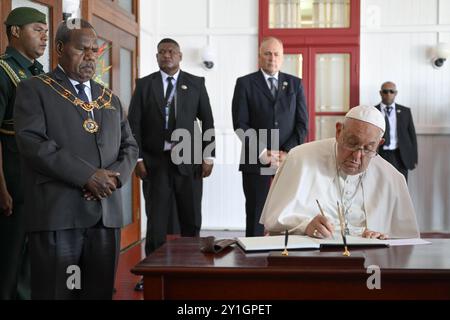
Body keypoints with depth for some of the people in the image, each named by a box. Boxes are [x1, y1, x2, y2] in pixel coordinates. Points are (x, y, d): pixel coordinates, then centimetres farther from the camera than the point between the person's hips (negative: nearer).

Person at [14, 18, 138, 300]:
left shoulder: (109, 98, 21)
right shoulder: (34, 90, 4)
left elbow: (130, 146, 17)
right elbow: (33, 143, -10)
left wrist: (114, 176, -5)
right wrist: (88, 176, -16)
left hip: (107, 213, 5)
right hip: (58, 214, -5)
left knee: (101, 292, 7)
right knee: (56, 292, -1)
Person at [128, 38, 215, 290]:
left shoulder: (196, 83, 6)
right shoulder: (144, 84, 6)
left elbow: (207, 122, 7)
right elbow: (134, 124, 3)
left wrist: (208, 156, 0)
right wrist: (138, 158, -5)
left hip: (188, 161, 0)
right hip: (155, 162, 0)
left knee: (191, 220, 5)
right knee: (156, 221, 3)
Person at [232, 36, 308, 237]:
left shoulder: (295, 84, 13)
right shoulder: (245, 84, 6)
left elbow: (302, 124, 7)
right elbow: (240, 124, -2)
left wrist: (287, 152, -6)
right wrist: (262, 153, -11)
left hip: (289, 160, 2)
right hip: (256, 162, -2)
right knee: (256, 217, 1)